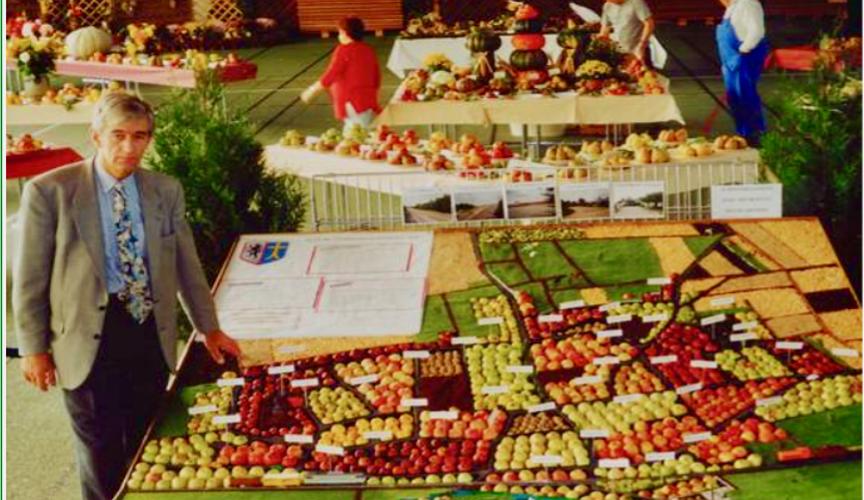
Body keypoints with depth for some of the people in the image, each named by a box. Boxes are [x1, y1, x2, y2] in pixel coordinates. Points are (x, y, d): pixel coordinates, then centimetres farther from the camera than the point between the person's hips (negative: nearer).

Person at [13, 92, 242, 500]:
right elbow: (30, 278, -4)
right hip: (89, 339, -3)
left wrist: (209, 328, 16)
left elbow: (186, 265, 13)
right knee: (101, 452, 9)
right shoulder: (48, 191, -8)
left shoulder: (166, 191, 4)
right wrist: (34, 348, -4)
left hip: (151, 333, 3)